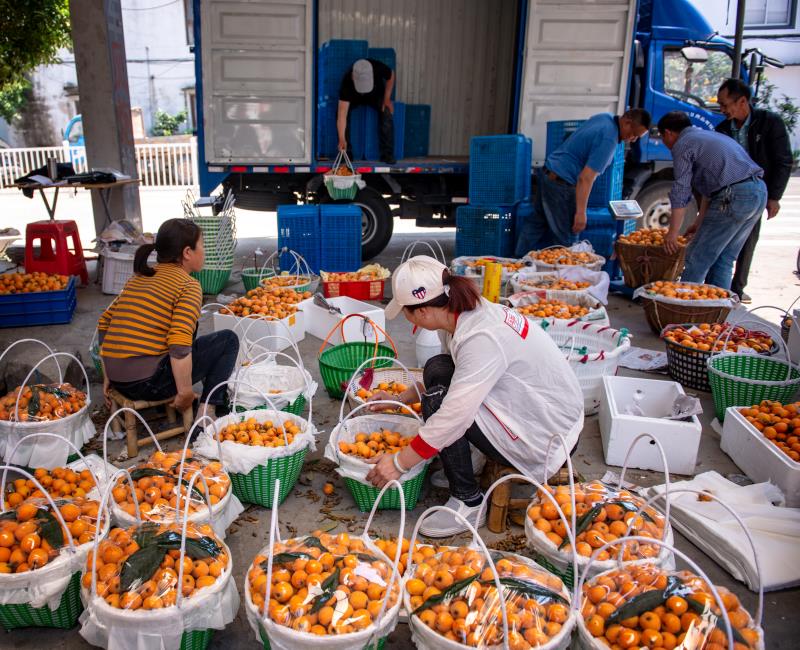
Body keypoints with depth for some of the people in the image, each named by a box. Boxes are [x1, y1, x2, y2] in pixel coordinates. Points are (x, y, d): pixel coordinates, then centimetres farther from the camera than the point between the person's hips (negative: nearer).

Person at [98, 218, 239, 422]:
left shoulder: (139, 277, 15)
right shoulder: (188, 285, -8)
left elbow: (104, 323, 17)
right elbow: (179, 346, -21)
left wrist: (108, 377, 21)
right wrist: (186, 393, -12)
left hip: (117, 380, 8)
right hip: (148, 381, -8)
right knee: (228, 339, 6)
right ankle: (207, 411, 0)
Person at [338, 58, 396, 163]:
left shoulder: (379, 68, -36)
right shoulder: (347, 82, -40)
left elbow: (391, 75, -10)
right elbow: (342, 114, -44)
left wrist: (387, 99, -15)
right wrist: (342, 139, -53)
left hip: (377, 95, 1)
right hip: (354, 98, -1)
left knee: (387, 113, -26)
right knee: (340, 112, -26)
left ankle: (387, 154, -17)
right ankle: (346, 153, -13)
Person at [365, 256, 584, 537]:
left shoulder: (481, 339, -29)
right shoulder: (471, 313, -1)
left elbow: (454, 416, -29)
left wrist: (399, 463, -20)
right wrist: (399, 399, 18)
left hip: (547, 440, -9)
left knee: (438, 396, -17)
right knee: (437, 369, 1)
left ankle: (468, 503, -5)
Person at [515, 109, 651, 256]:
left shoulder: (604, 117, 7)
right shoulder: (608, 140, -22)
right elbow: (586, 178, -27)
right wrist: (581, 212, -25)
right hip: (561, 185, -10)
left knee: (537, 222, 19)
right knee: (564, 236, 0)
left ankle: (520, 259, 26)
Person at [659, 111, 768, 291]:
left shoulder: (682, 145, 1)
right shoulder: (710, 136, 29)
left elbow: (681, 193, -4)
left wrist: (673, 233, 2)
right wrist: (699, 222, 34)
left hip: (734, 196, -9)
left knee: (698, 258, -1)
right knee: (724, 259, 16)